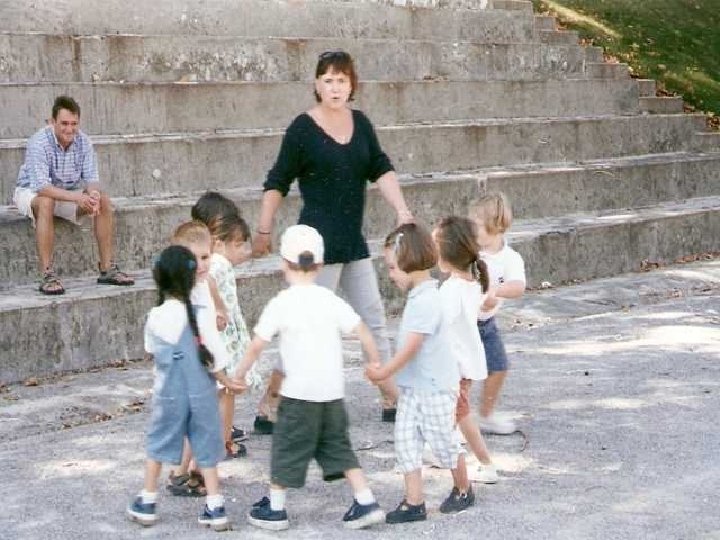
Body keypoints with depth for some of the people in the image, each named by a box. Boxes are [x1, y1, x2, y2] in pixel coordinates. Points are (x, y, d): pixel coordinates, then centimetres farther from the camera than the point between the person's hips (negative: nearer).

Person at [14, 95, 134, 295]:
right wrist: (77, 198, -47)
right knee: (45, 203, -38)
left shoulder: (83, 142, -10)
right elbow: (42, 186, -35)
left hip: (69, 194, 5)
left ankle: (107, 268, -12)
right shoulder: (39, 142, -27)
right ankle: (47, 275, -38)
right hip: (32, 193, -5)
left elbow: (91, 178, -10)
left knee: (104, 200, -16)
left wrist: (93, 193, -36)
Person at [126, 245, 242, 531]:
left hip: (169, 394, 0)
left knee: (158, 444, 16)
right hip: (201, 392, 0)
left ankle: (147, 503, 24)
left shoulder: (156, 317, -12)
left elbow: (150, 350, 2)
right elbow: (214, 352, -8)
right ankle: (215, 508, 10)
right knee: (206, 448, 10)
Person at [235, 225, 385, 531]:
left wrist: (239, 374, 2)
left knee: (288, 448, 9)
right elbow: (362, 331, 2)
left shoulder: (281, 304, -9)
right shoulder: (330, 300, 3)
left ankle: (275, 509, 18)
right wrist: (376, 365, 13)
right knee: (338, 446, 15)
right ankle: (366, 503, 10)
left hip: (299, 392, -4)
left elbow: (257, 345, -10)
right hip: (333, 391, 4)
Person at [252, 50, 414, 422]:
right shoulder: (303, 128, -9)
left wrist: (402, 211, -10)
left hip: (353, 241, 7)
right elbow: (277, 182, -5)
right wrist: (263, 231, -4)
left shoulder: (360, 123, 7)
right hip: (319, 241, -7)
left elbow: (381, 170, 4)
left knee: (374, 320, 14)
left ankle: (392, 399, 27)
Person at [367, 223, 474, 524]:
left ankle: (463, 491, 29)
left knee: (443, 443, 7)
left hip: (435, 388, -9)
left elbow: (411, 347, -23)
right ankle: (414, 502, 5)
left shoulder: (426, 301, -22)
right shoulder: (418, 297, 8)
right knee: (405, 441, 3)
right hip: (413, 386, 9)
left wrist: (384, 373, -15)